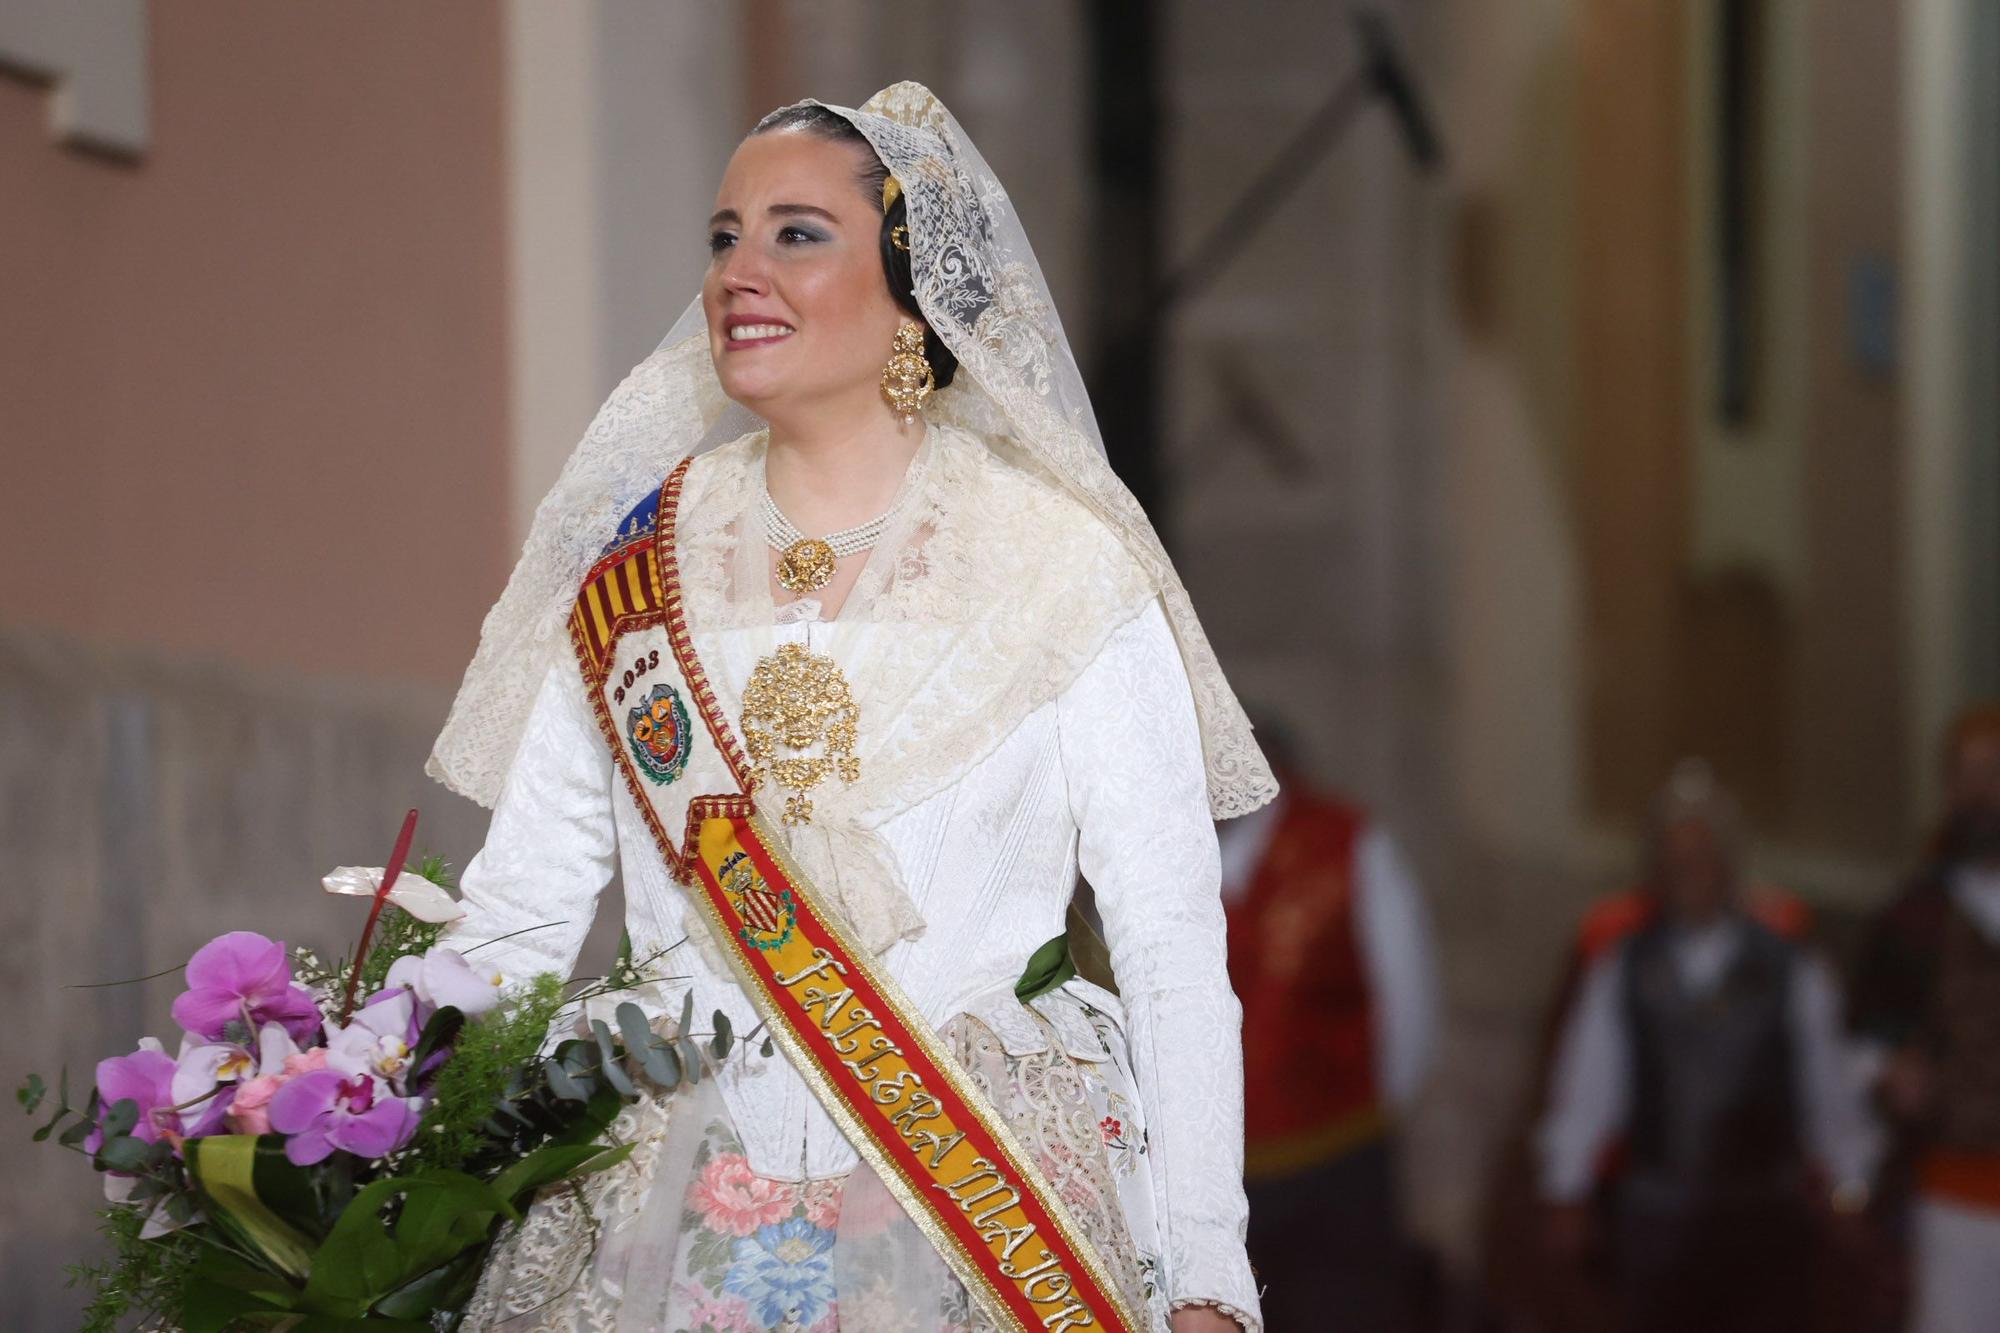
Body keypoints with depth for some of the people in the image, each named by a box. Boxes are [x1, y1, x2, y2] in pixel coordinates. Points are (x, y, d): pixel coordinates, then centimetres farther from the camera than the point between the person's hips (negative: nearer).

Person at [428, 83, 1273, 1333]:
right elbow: (520, 902, 7)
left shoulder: (1063, 568, -2)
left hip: (988, 1232, -2)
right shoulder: (632, 564, 7)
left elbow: (1173, 949, -4)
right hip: (676, 1230, 2)